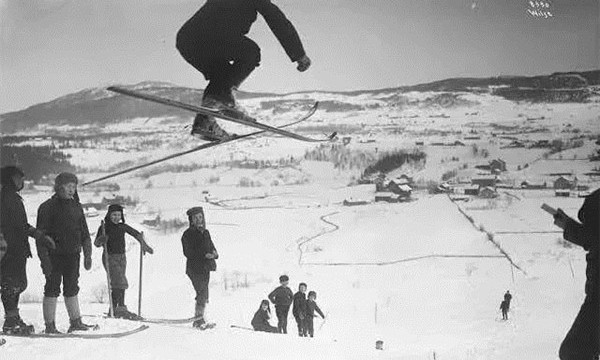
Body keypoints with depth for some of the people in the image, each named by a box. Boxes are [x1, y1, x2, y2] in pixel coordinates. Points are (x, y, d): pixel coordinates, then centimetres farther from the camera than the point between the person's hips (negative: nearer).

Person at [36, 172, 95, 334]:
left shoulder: (76, 207, 13)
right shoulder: (48, 207, -5)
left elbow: (85, 233, 17)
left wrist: (88, 255, 11)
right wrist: (44, 259, -15)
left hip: (73, 255, 5)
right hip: (54, 255, -5)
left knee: (72, 289, 11)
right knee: (52, 289, -3)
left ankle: (75, 322, 15)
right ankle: (50, 325, 3)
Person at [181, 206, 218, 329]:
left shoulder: (205, 233, 16)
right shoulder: (188, 234, -5)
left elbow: (211, 247, 19)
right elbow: (188, 252, -13)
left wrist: (214, 253, -5)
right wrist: (204, 255, -22)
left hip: (206, 267, 7)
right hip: (195, 267, -7)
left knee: (203, 295, 8)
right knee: (202, 293, -16)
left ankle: (198, 320, 16)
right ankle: (199, 319, -14)